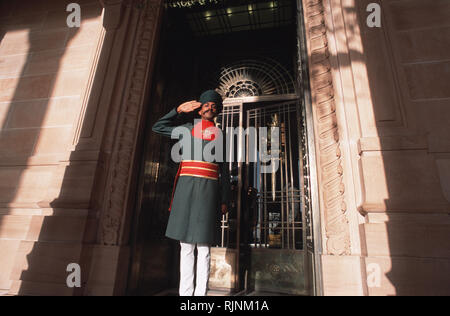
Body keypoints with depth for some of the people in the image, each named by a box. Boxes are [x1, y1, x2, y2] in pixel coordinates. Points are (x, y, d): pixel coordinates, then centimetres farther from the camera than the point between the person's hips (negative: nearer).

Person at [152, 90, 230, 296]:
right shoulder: (188, 128, 17)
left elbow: (224, 171, 13)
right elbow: (157, 127, 22)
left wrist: (225, 200, 5)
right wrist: (179, 110, 13)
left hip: (208, 189, -1)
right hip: (185, 187, 1)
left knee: (203, 246, -2)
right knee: (186, 245, 4)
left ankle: (200, 292, 6)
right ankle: (185, 292, 13)